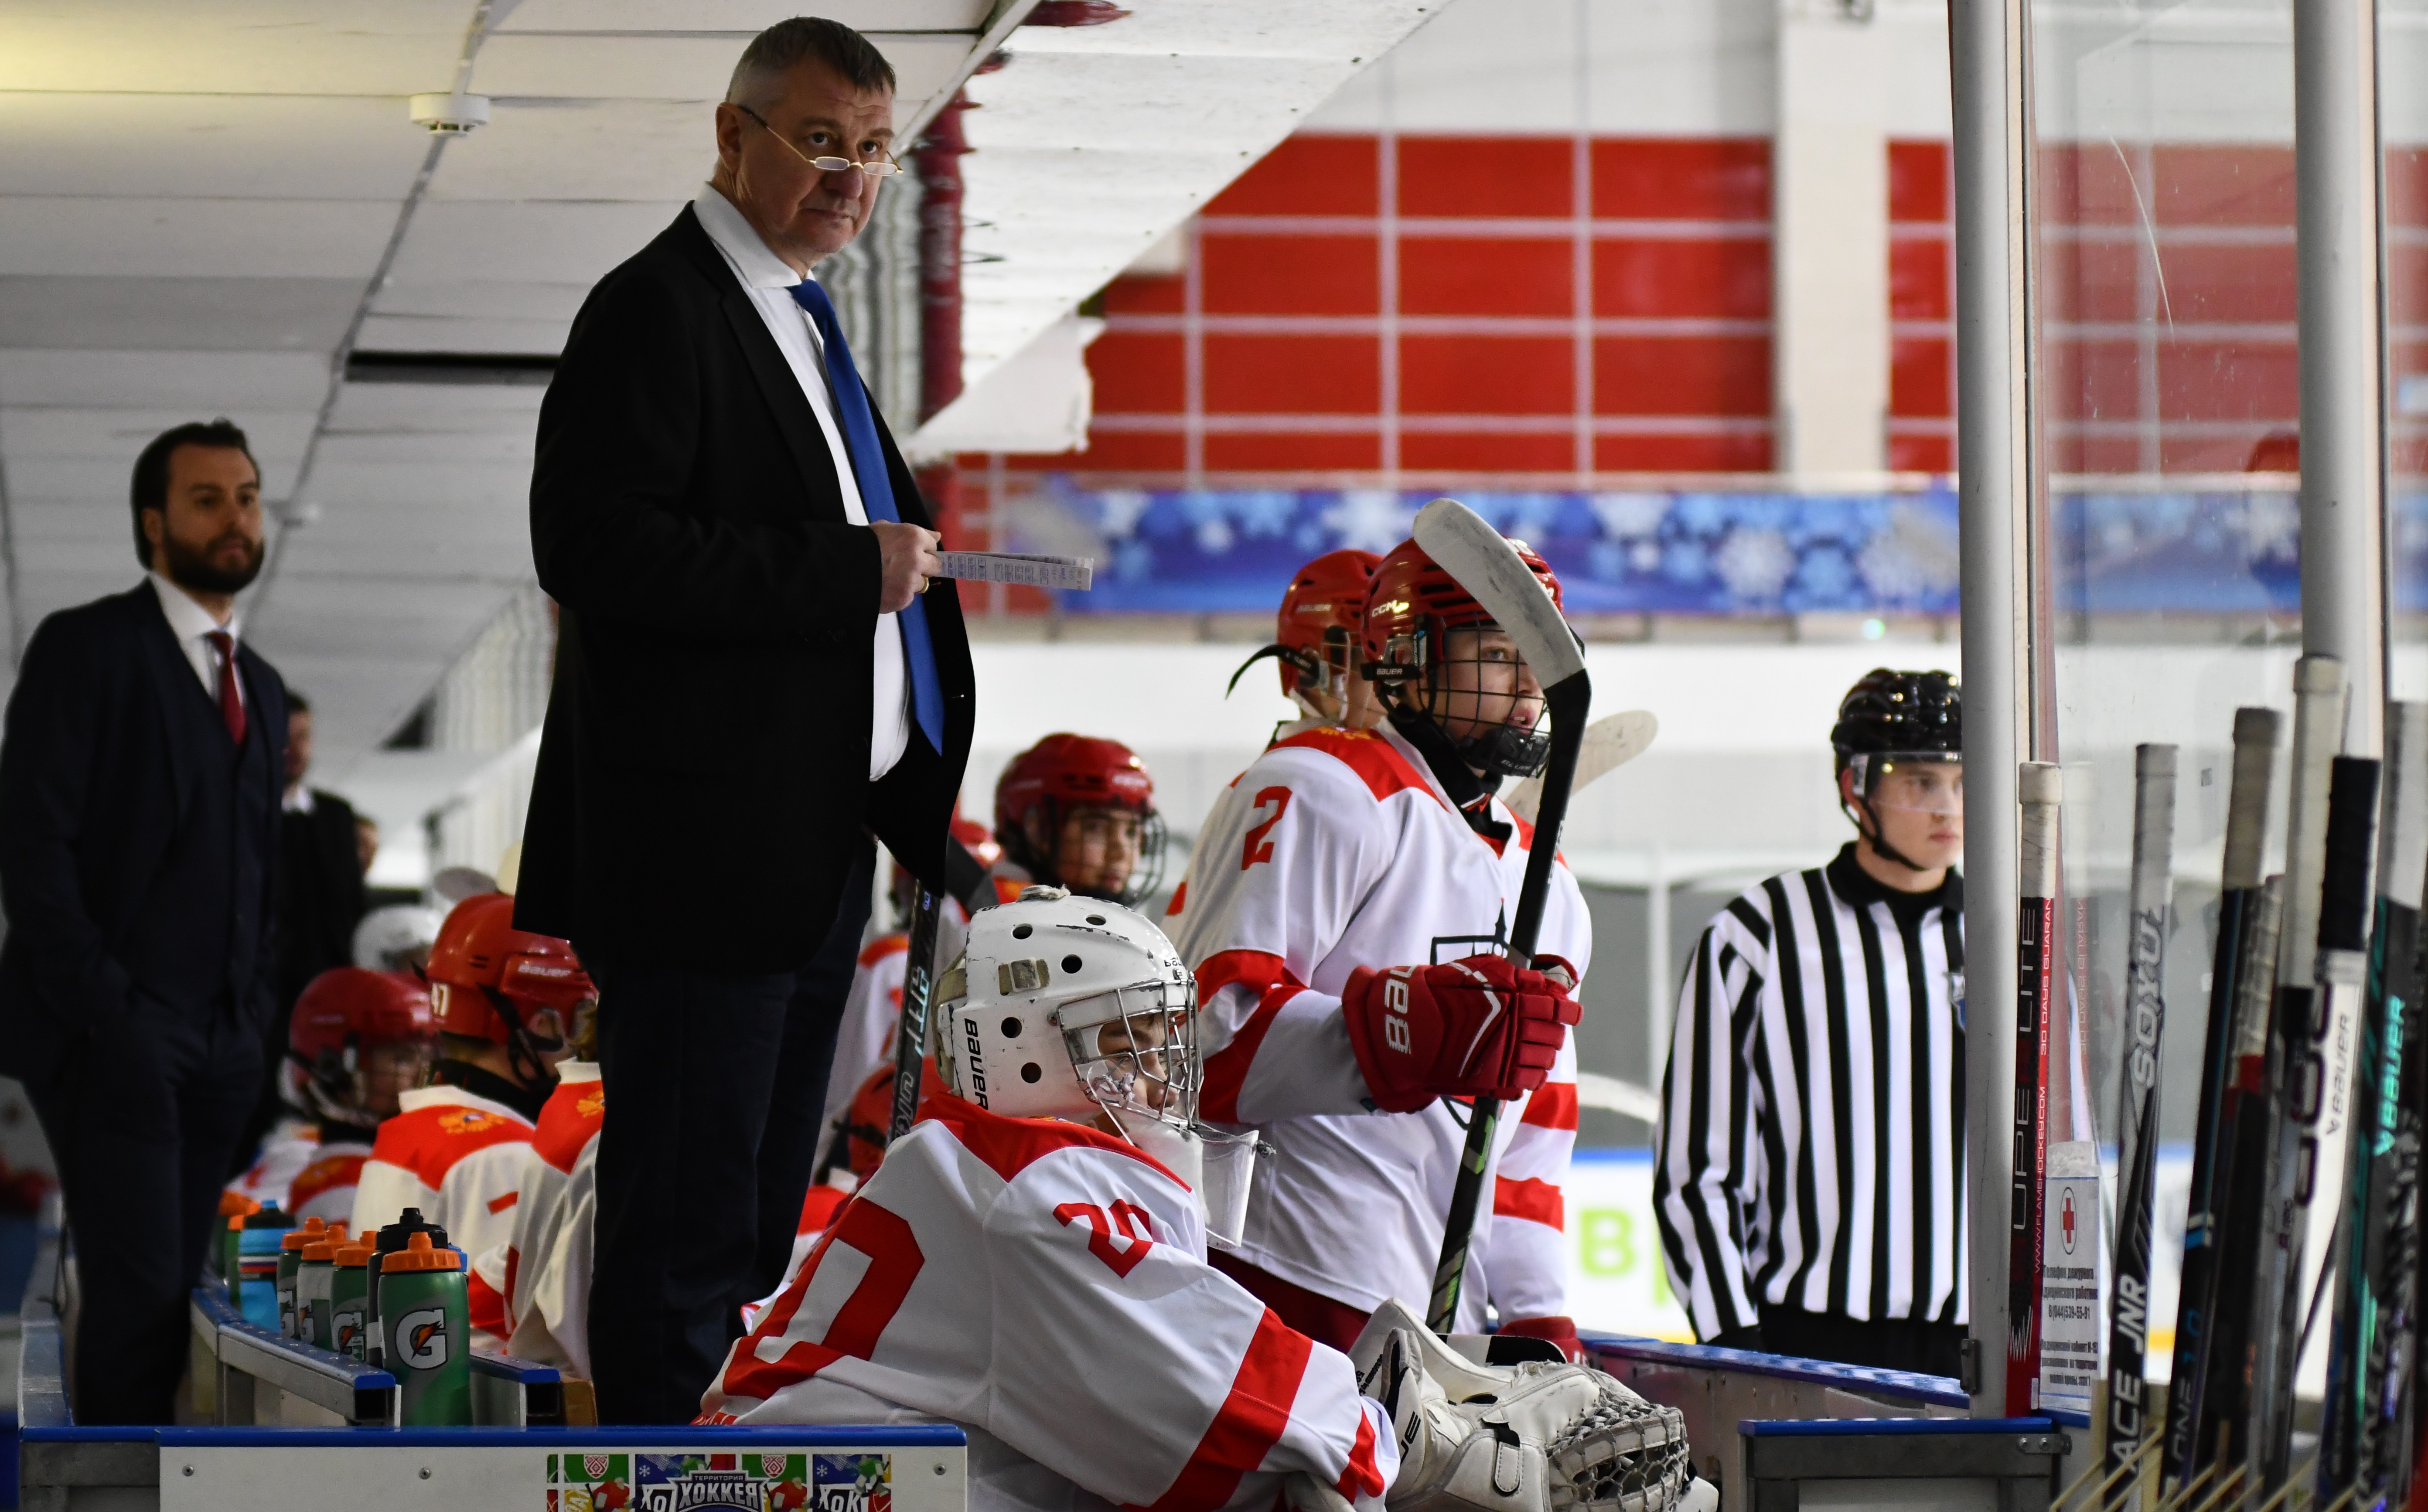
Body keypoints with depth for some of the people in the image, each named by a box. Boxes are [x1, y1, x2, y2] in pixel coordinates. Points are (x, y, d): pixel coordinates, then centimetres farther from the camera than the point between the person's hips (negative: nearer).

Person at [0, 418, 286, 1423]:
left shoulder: (261, 688, 20)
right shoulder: (85, 648, -1)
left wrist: (259, 1004, 11)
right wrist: (100, 1008, -15)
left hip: (221, 1044, 6)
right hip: (116, 1038, -6)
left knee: (175, 1291, 2)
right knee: (141, 1290, -16)